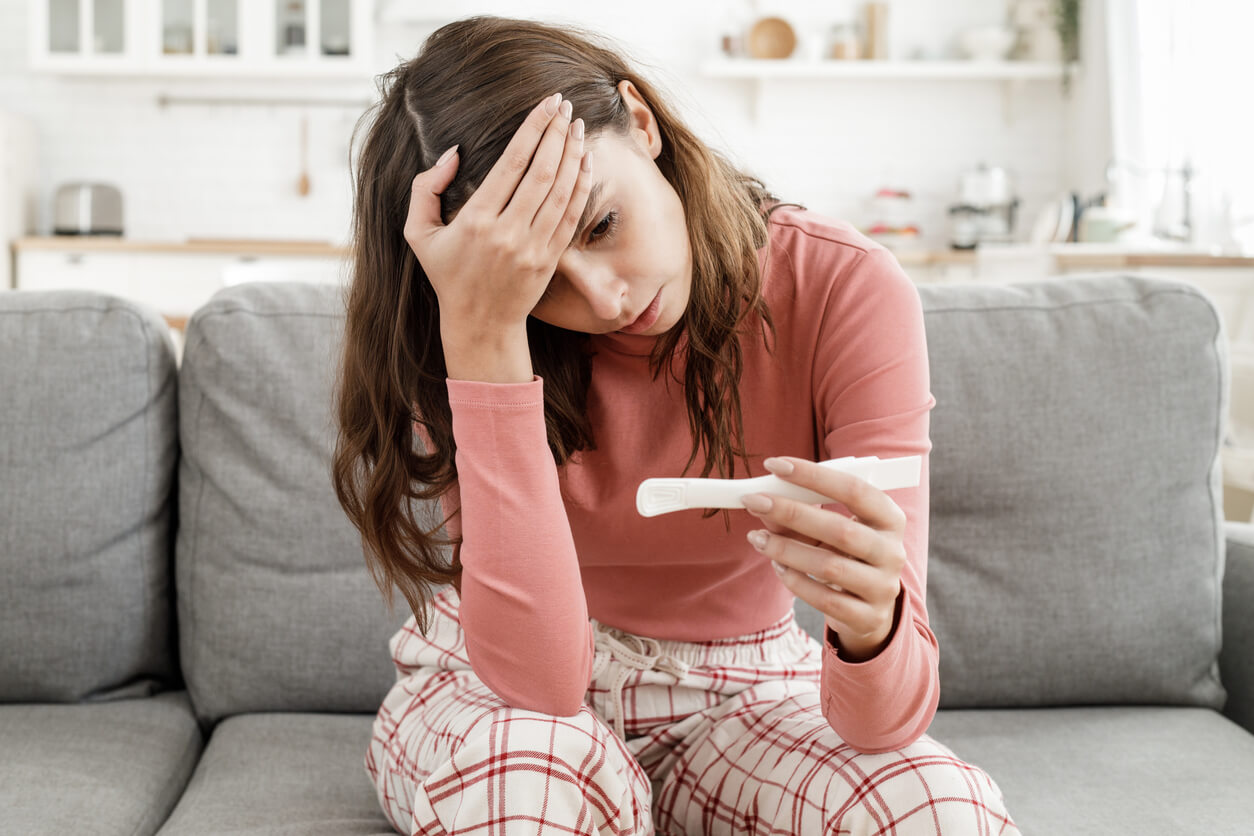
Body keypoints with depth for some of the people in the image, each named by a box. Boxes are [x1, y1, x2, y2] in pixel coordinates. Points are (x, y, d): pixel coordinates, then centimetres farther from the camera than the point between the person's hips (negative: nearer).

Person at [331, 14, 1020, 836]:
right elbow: (538, 678, -32)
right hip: (495, 695, -1)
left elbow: (886, 720, -21)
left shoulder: (847, 291, -20)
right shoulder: (477, 333, -17)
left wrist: (871, 627, -47)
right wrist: (484, 337, -37)